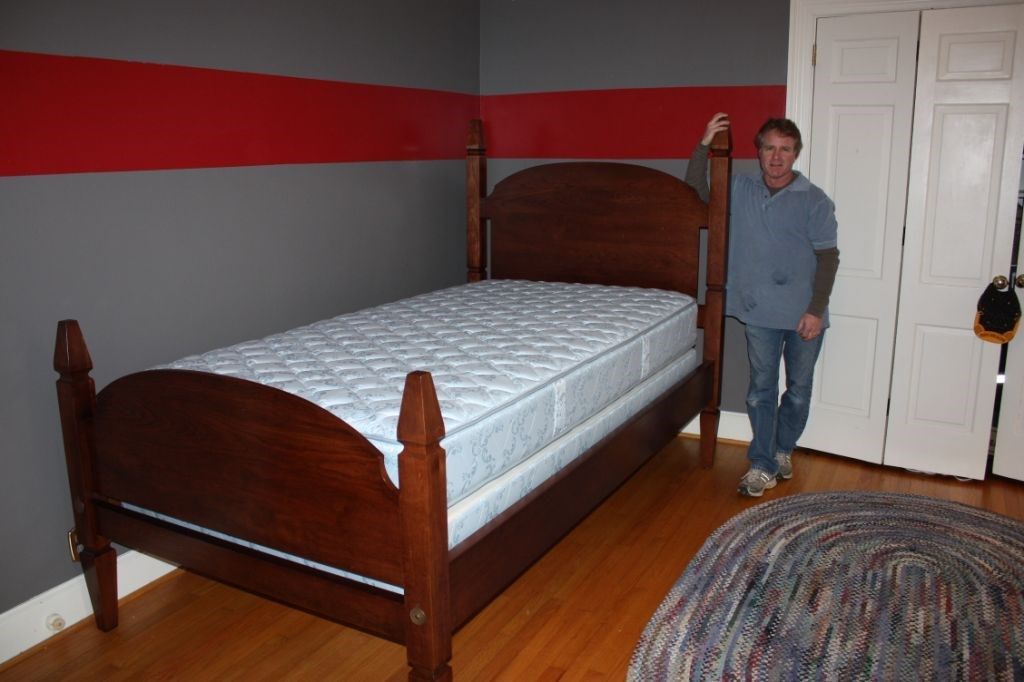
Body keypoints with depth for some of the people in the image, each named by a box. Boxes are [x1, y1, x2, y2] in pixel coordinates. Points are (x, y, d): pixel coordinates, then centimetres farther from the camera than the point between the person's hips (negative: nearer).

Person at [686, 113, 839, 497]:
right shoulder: (741, 191, 3)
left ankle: (783, 449, 34)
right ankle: (763, 466, 13)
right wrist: (704, 145, -9)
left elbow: (828, 257, -6)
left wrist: (816, 310, -13)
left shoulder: (814, 201, -5)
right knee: (761, 390, 5)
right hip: (759, 311, 1)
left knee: (798, 390, 12)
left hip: (804, 313, -1)